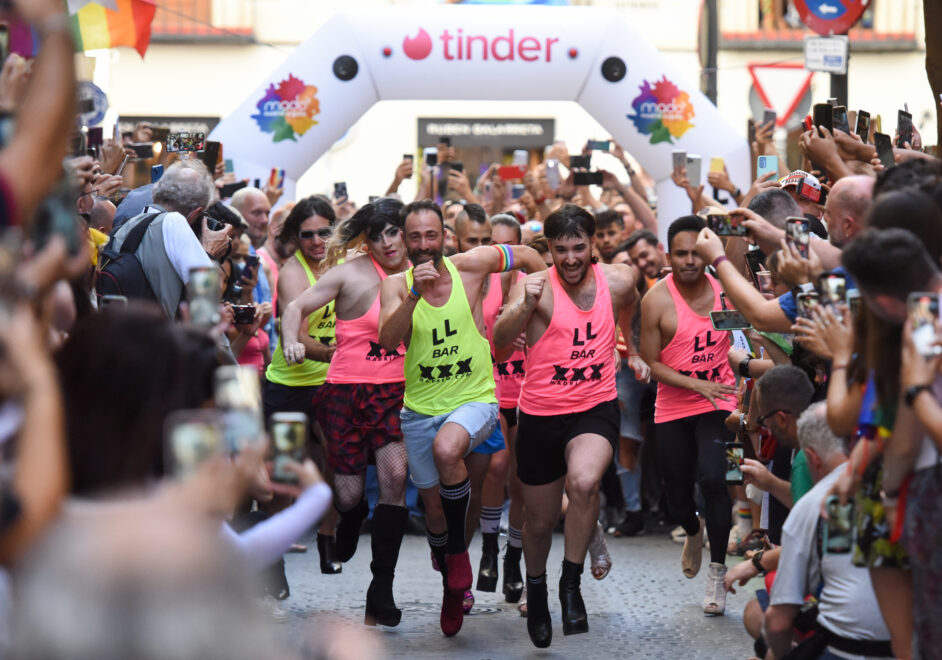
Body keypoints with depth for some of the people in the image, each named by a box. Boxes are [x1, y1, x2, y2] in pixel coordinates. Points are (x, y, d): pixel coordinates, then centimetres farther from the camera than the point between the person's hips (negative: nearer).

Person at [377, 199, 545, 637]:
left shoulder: (470, 266, -8)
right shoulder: (396, 285, -4)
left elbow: (527, 256, 9)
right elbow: (388, 340, -22)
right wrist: (414, 292, -31)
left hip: (474, 399, -3)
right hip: (420, 408, 3)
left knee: (446, 448, -36)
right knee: (432, 503, 13)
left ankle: (458, 548, -14)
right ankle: (452, 589, 40)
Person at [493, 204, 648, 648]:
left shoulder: (618, 280, -3)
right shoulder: (535, 285, -12)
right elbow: (500, 340, -29)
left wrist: (633, 351, 26)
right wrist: (525, 306, -44)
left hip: (596, 409, 0)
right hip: (540, 414, 0)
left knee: (583, 481, -32)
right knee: (540, 520, 14)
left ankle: (572, 583, -13)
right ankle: (535, 588, 46)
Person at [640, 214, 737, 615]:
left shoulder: (724, 289, -3)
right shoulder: (657, 300, -11)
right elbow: (652, 364, -8)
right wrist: (697, 385, -19)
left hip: (717, 403, 0)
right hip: (673, 408, 0)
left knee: (712, 477, -23)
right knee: (676, 497, 9)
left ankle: (717, 571, -10)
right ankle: (694, 531, 48)